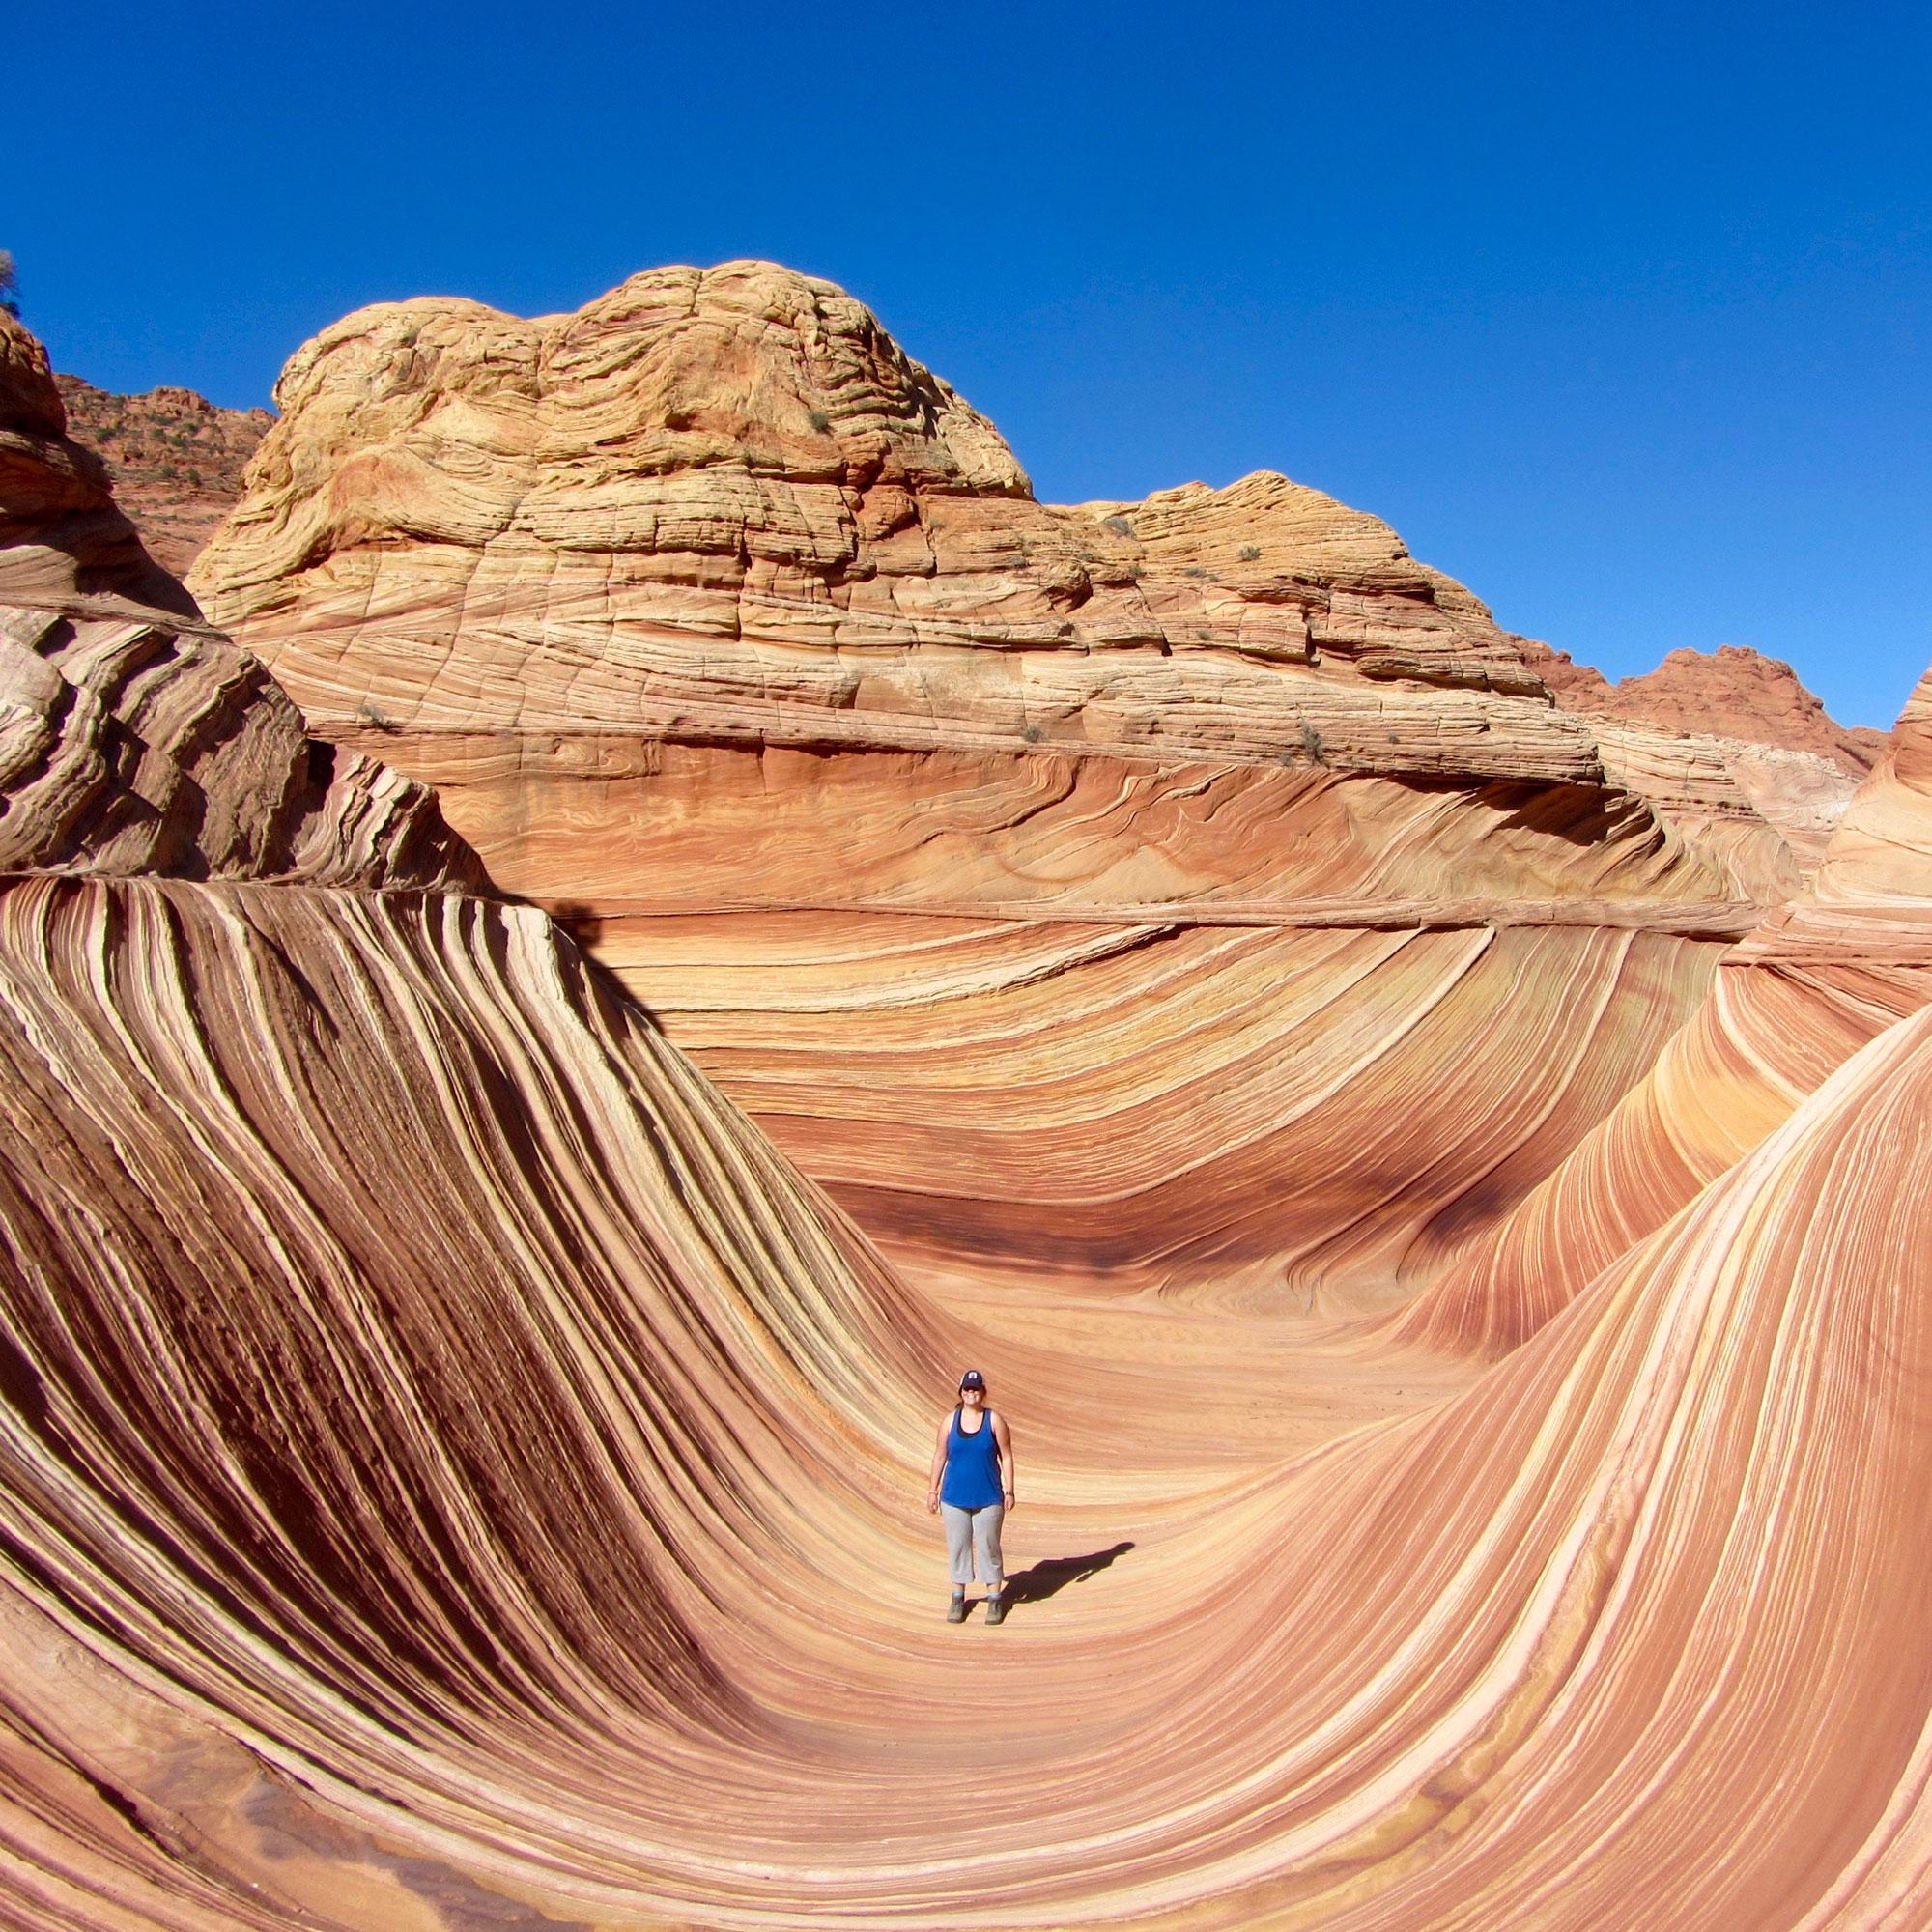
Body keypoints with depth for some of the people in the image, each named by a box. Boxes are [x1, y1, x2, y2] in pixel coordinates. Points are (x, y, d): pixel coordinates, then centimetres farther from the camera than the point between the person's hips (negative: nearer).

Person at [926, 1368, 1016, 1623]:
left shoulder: (995, 1420, -6)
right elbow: (940, 1456, 5)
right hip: (955, 1497, 2)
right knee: (957, 1547, 8)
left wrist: (1009, 1491, -6)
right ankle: (958, 1598, 22)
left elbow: (1006, 1456, -3)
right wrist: (934, 1491, 6)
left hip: (988, 1498, -2)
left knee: (988, 1547, 3)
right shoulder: (950, 1421, 0)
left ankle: (995, 1600, 16)